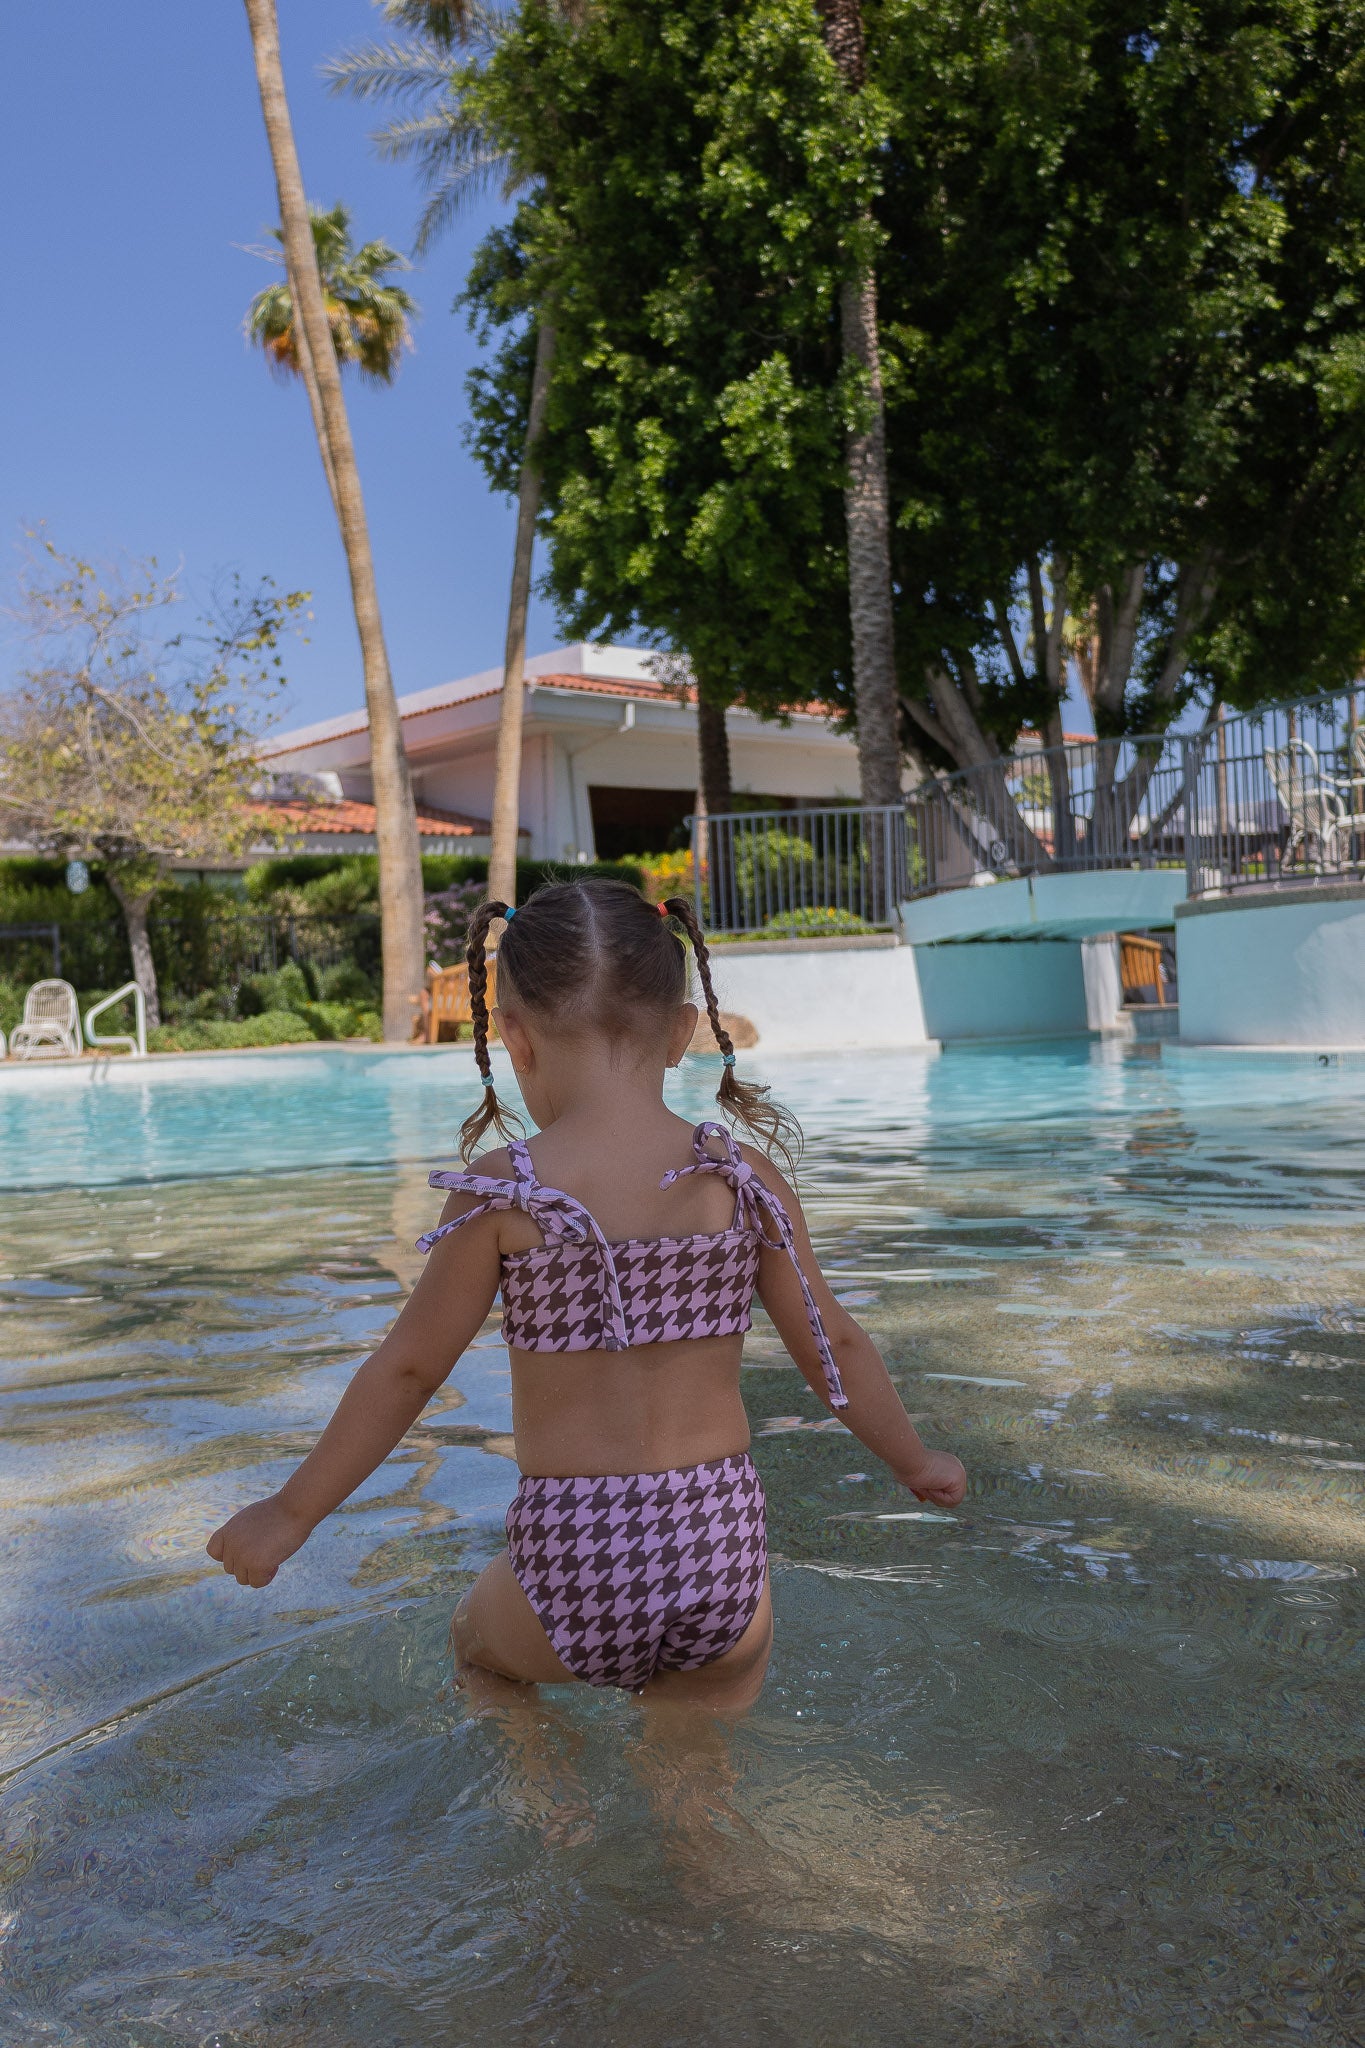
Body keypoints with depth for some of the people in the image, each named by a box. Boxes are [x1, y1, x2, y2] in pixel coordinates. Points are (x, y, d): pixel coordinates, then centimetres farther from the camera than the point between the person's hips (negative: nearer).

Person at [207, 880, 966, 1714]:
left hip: (573, 1572, -2)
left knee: (477, 1642, 32)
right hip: (723, 1556, 2)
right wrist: (916, 1463, 24)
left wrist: (291, 1514, 11)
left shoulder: (504, 1192, -10)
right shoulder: (744, 1178, -4)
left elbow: (408, 1368, -3)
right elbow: (834, 1344, 5)